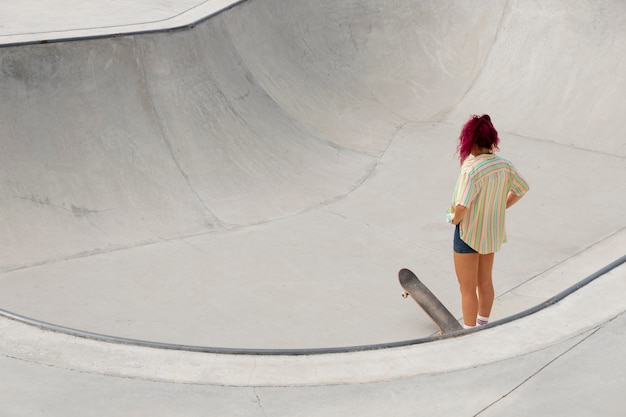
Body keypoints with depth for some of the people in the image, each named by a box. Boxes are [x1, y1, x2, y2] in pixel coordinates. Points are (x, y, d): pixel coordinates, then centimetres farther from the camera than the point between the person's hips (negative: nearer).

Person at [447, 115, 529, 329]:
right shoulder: (504, 165, -7)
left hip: (468, 233, -7)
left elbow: (461, 206, -36)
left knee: (467, 288, 10)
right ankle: (482, 325, 41)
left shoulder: (471, 170, -29)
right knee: (485, 282, 24)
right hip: (492, 231, 7)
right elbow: (522, 189, 9)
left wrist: (454, 219, -15)